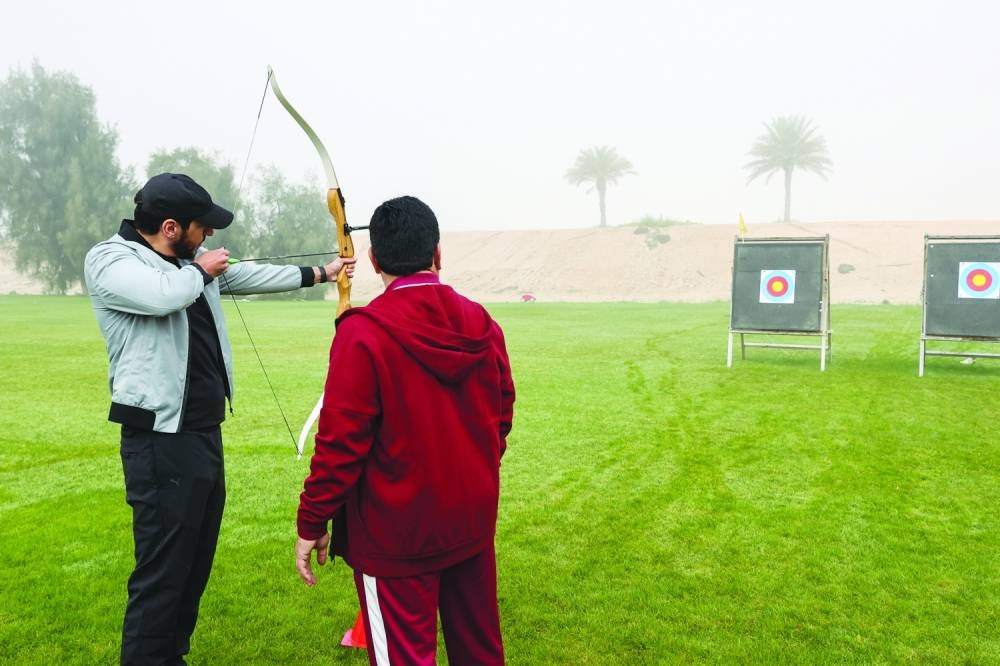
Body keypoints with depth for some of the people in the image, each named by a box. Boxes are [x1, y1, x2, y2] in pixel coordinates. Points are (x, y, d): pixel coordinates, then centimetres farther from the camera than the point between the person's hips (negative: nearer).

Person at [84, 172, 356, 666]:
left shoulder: (189, 260, 11)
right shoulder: (108, 259, -12)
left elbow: (250, 275, 23)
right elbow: (164, 294, -32)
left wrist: (320, 273, 28)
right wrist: (201, 271, -12)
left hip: (205, 435, 9)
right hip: (162, 442, -9)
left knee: (195, 567, 18)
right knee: (161, 574, -2)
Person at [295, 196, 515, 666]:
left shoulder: (364, 333, -18)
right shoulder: (483, 324, -2)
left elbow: (341, 440, -18)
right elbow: (500, 417, 7)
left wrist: (312, 523, -6)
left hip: (396, 534, -5)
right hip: (473, 521, 6)